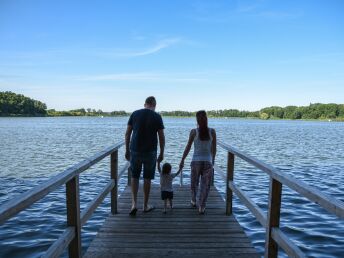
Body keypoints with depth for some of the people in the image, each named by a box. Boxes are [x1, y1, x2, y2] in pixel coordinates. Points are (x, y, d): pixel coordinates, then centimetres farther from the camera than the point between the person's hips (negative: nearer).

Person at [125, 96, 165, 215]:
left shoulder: (135, 114, 2)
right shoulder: (157, 117, -4)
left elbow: (127, 134, 2)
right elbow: (161, 137, -4)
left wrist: (127, 150, 11)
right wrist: (162, 153, 5)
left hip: (135, 151, 2)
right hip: (150, 152, -1)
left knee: (134, 177, 16)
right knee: (147, 178, 10)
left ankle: (134, 203, 7)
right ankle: (145, 205, 20)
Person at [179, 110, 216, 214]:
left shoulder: (194, 132, -7)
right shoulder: (212, 131, -3)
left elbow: (188, 147, -4)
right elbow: (214, 149, 4)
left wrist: (182, 160, 5)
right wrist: (213, 160, 20)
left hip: (196, 161, 0)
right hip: (208, 162, 0)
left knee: (194, 183, 20)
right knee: (205, 185, 9)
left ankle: (193, 201, 39)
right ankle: (201, 207, 10)